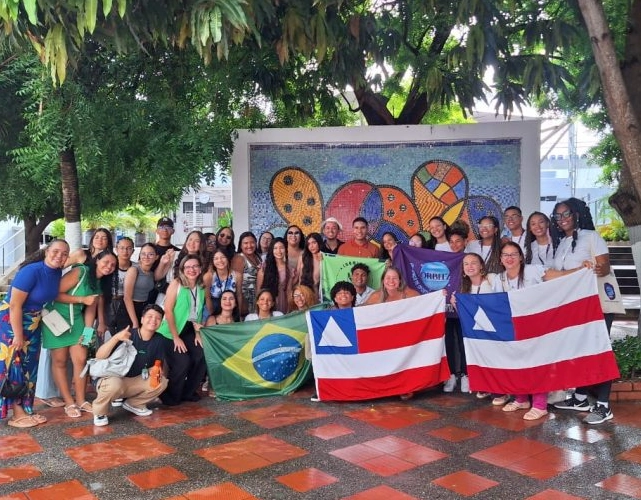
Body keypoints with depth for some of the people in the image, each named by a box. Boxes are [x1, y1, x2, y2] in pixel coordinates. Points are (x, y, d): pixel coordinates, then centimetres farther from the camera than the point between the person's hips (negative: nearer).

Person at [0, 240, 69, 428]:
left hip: (33, 323, 8)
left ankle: (25, 410, 22)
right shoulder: (31, 271, -27)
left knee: (29, 367, 12)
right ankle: (17, 415, 6)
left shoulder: (57, 272, -4)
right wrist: (18, 335, -22)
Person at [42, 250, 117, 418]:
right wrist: (82, 299, -21)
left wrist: (88, 331, -1)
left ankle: (81, 400, 13)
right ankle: (69, 403, 9)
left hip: (76, 320, 7)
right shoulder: (80, 271, -18)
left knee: (81, 360, 2)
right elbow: (55, 294, -22)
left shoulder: (98, 284, 8)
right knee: (60, 361, 2)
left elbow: (91, 310, 9)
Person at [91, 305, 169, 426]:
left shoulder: (159, 341, -5)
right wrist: (116, 337, -42)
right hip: (110, 378, -5)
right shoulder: (127, 335, -20)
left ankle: (133, 404, 10)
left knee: (162, 382, -16)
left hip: (134, 383, 5)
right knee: (115, 384, -38)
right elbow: (99, 356, -26)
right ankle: (99, 412, -6)